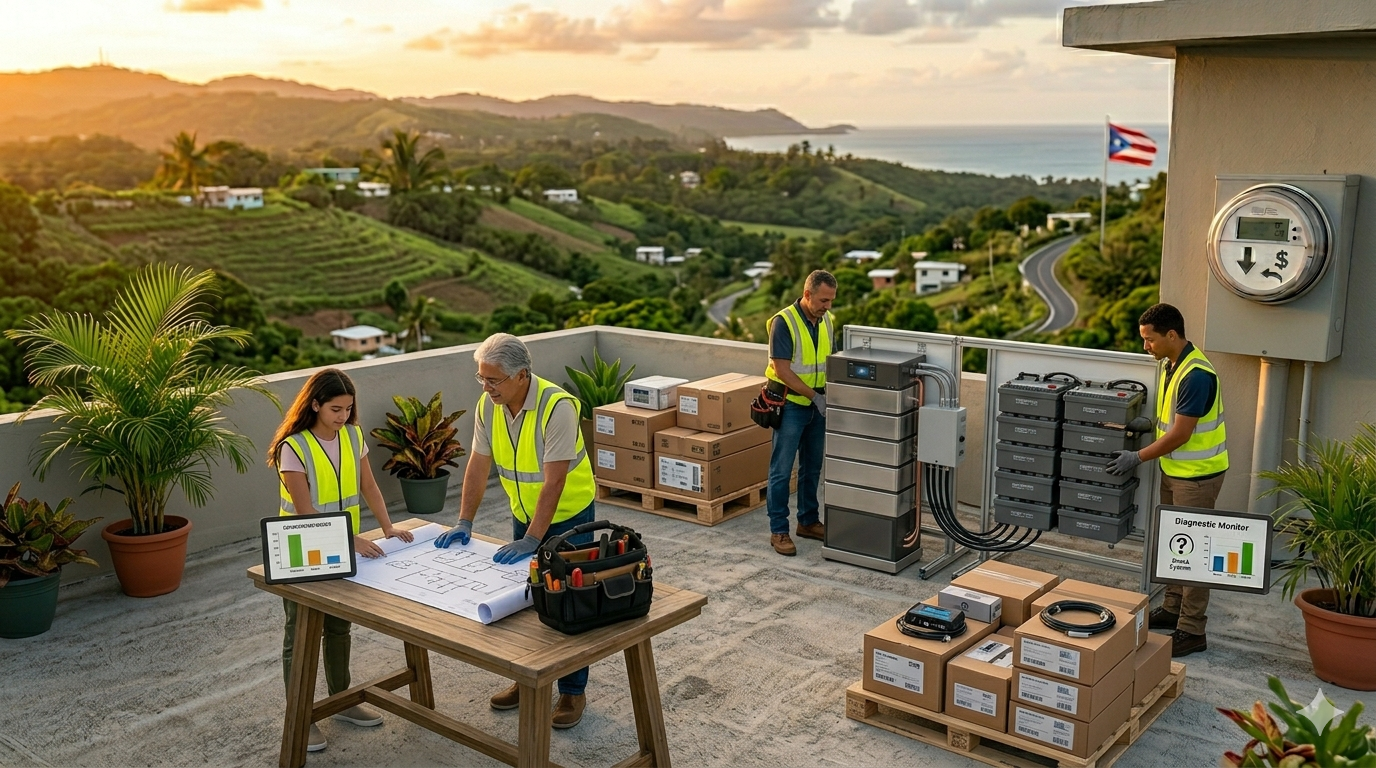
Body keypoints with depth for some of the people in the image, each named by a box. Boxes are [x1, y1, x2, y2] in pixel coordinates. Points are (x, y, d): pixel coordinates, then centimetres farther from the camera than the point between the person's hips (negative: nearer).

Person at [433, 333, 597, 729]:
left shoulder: (557, 407, -29)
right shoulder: (488, 405, -9)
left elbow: (554, 481, -30)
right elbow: (478, 465, -2)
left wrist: (532, 540, -31)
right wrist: (464, 523, -6)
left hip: (569, 515, -6)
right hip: (524, 514, 6)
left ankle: (573, 691, 16)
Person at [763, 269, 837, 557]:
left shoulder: (826, 320, 4)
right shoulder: (784, 322, -18)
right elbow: (782, 370, -20)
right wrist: (815, 395, -20)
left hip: (817, 405, 7)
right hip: (790, 405, -7)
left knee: (812, 467, 16)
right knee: (782, 470, -1)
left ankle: (809, 521, 28)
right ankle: (778, 530, 5)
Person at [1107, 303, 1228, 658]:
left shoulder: (1196, 375, -25)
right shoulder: (1169, 364, 5)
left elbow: (1179, 434, -24)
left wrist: (1138, 458, -17)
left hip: (1197, 474, -10)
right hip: (1173, 469, 10)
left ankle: (1192, 631, 5)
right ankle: (1173, 609, 32)